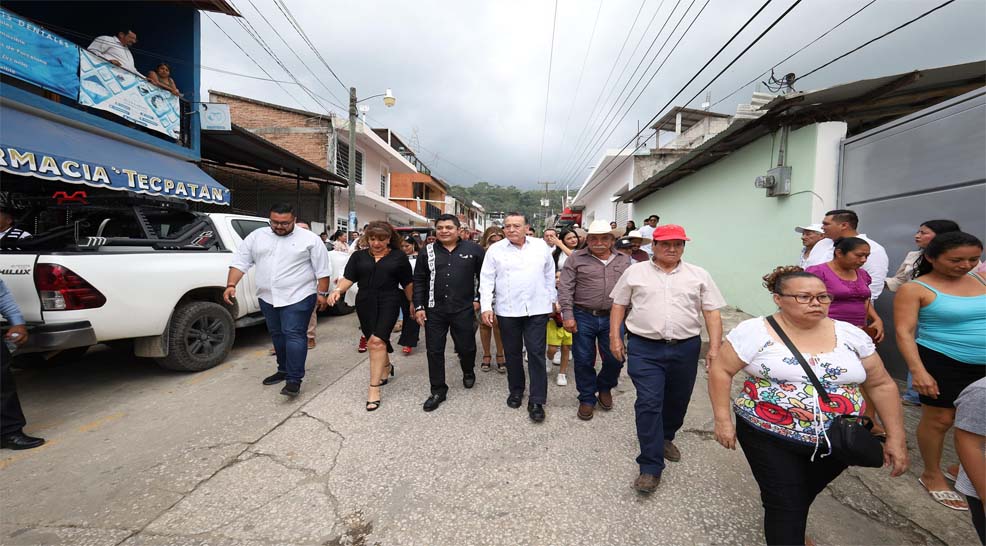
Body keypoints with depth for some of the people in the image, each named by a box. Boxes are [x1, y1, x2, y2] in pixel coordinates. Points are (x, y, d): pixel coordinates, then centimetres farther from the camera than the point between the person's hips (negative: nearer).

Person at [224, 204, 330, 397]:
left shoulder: (310, 239, -4)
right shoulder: (256, 236, 8)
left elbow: (322, 269, -4)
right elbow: (240, 262, 8)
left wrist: (322, 293, -7)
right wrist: (231, 285, -4)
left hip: (298, 297, -5)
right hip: (268, 298, 6)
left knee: (294, 335, -8)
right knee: (278, 335, 16)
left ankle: (294, 379, -4)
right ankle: (284, 370, 31)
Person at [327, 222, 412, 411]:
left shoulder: (399, 257, 2)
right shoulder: (358, 256, 8)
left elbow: (407, 283, 6)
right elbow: (348, 278, 1)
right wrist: (338, 290, -18)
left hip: (389, 303, -3)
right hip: (365, 304, 4)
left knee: (377, 341, -14)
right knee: (375, 342, 14)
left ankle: (374, 388, -7)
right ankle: (386, 367, 43)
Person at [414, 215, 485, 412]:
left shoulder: (473, 249, -2)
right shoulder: (428, 251, 4)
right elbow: (419, 281, 6)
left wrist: (478, 299, 2)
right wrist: (419, 307, 1)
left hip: (464, 310, -1)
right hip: (434, 310, 2)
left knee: (466, 347, 9)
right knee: (434, 351, 6)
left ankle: (468, 372, 43)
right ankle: (438, 391, 23)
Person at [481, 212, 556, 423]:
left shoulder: (541, 246, 4)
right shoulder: (495, 249, 0)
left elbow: (550, 275, 11)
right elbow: (486, 279, -1)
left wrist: (552, 299, 13)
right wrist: (486, 306, -9)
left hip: (537, 309, 0)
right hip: (507, 310, 0)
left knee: (536, 353, 1)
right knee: (512, 353, 13)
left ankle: (537, 401, 10)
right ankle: (516, 390, 33)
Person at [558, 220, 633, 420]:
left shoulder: (624, 260, 9)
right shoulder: (576, 259, -1)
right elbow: (565, 289, -5)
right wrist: (568, 315, -12)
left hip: (613, 318, 2)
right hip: (584, 317, -2)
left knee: (615, 359, 6)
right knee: (584, 361, 6)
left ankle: (604, 388, 37)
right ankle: (587, 399, 26)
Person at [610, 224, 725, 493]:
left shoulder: (699, 275, 5)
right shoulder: (635, 271, 3)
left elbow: (712, 313, 4)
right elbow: (618, 305, 6)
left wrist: (714, 348, -5)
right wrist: (614, 337, 1)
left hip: (685, 348, 3)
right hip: (644, 349, -2)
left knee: (677, 401, 18)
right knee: (649, 404, -6)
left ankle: (665, 438, 45)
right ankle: (651, 467, 4)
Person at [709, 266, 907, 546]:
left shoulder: (850, 334, -1)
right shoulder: (755, 331, -15)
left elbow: (881, 384, 7)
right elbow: (721, 371, -11)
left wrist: (896, 437, 4)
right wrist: (723, 419, -13)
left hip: (837, 442, 5)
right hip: (769, 437, -4)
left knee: (803, 497, 24)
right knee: (785, 506, -3)